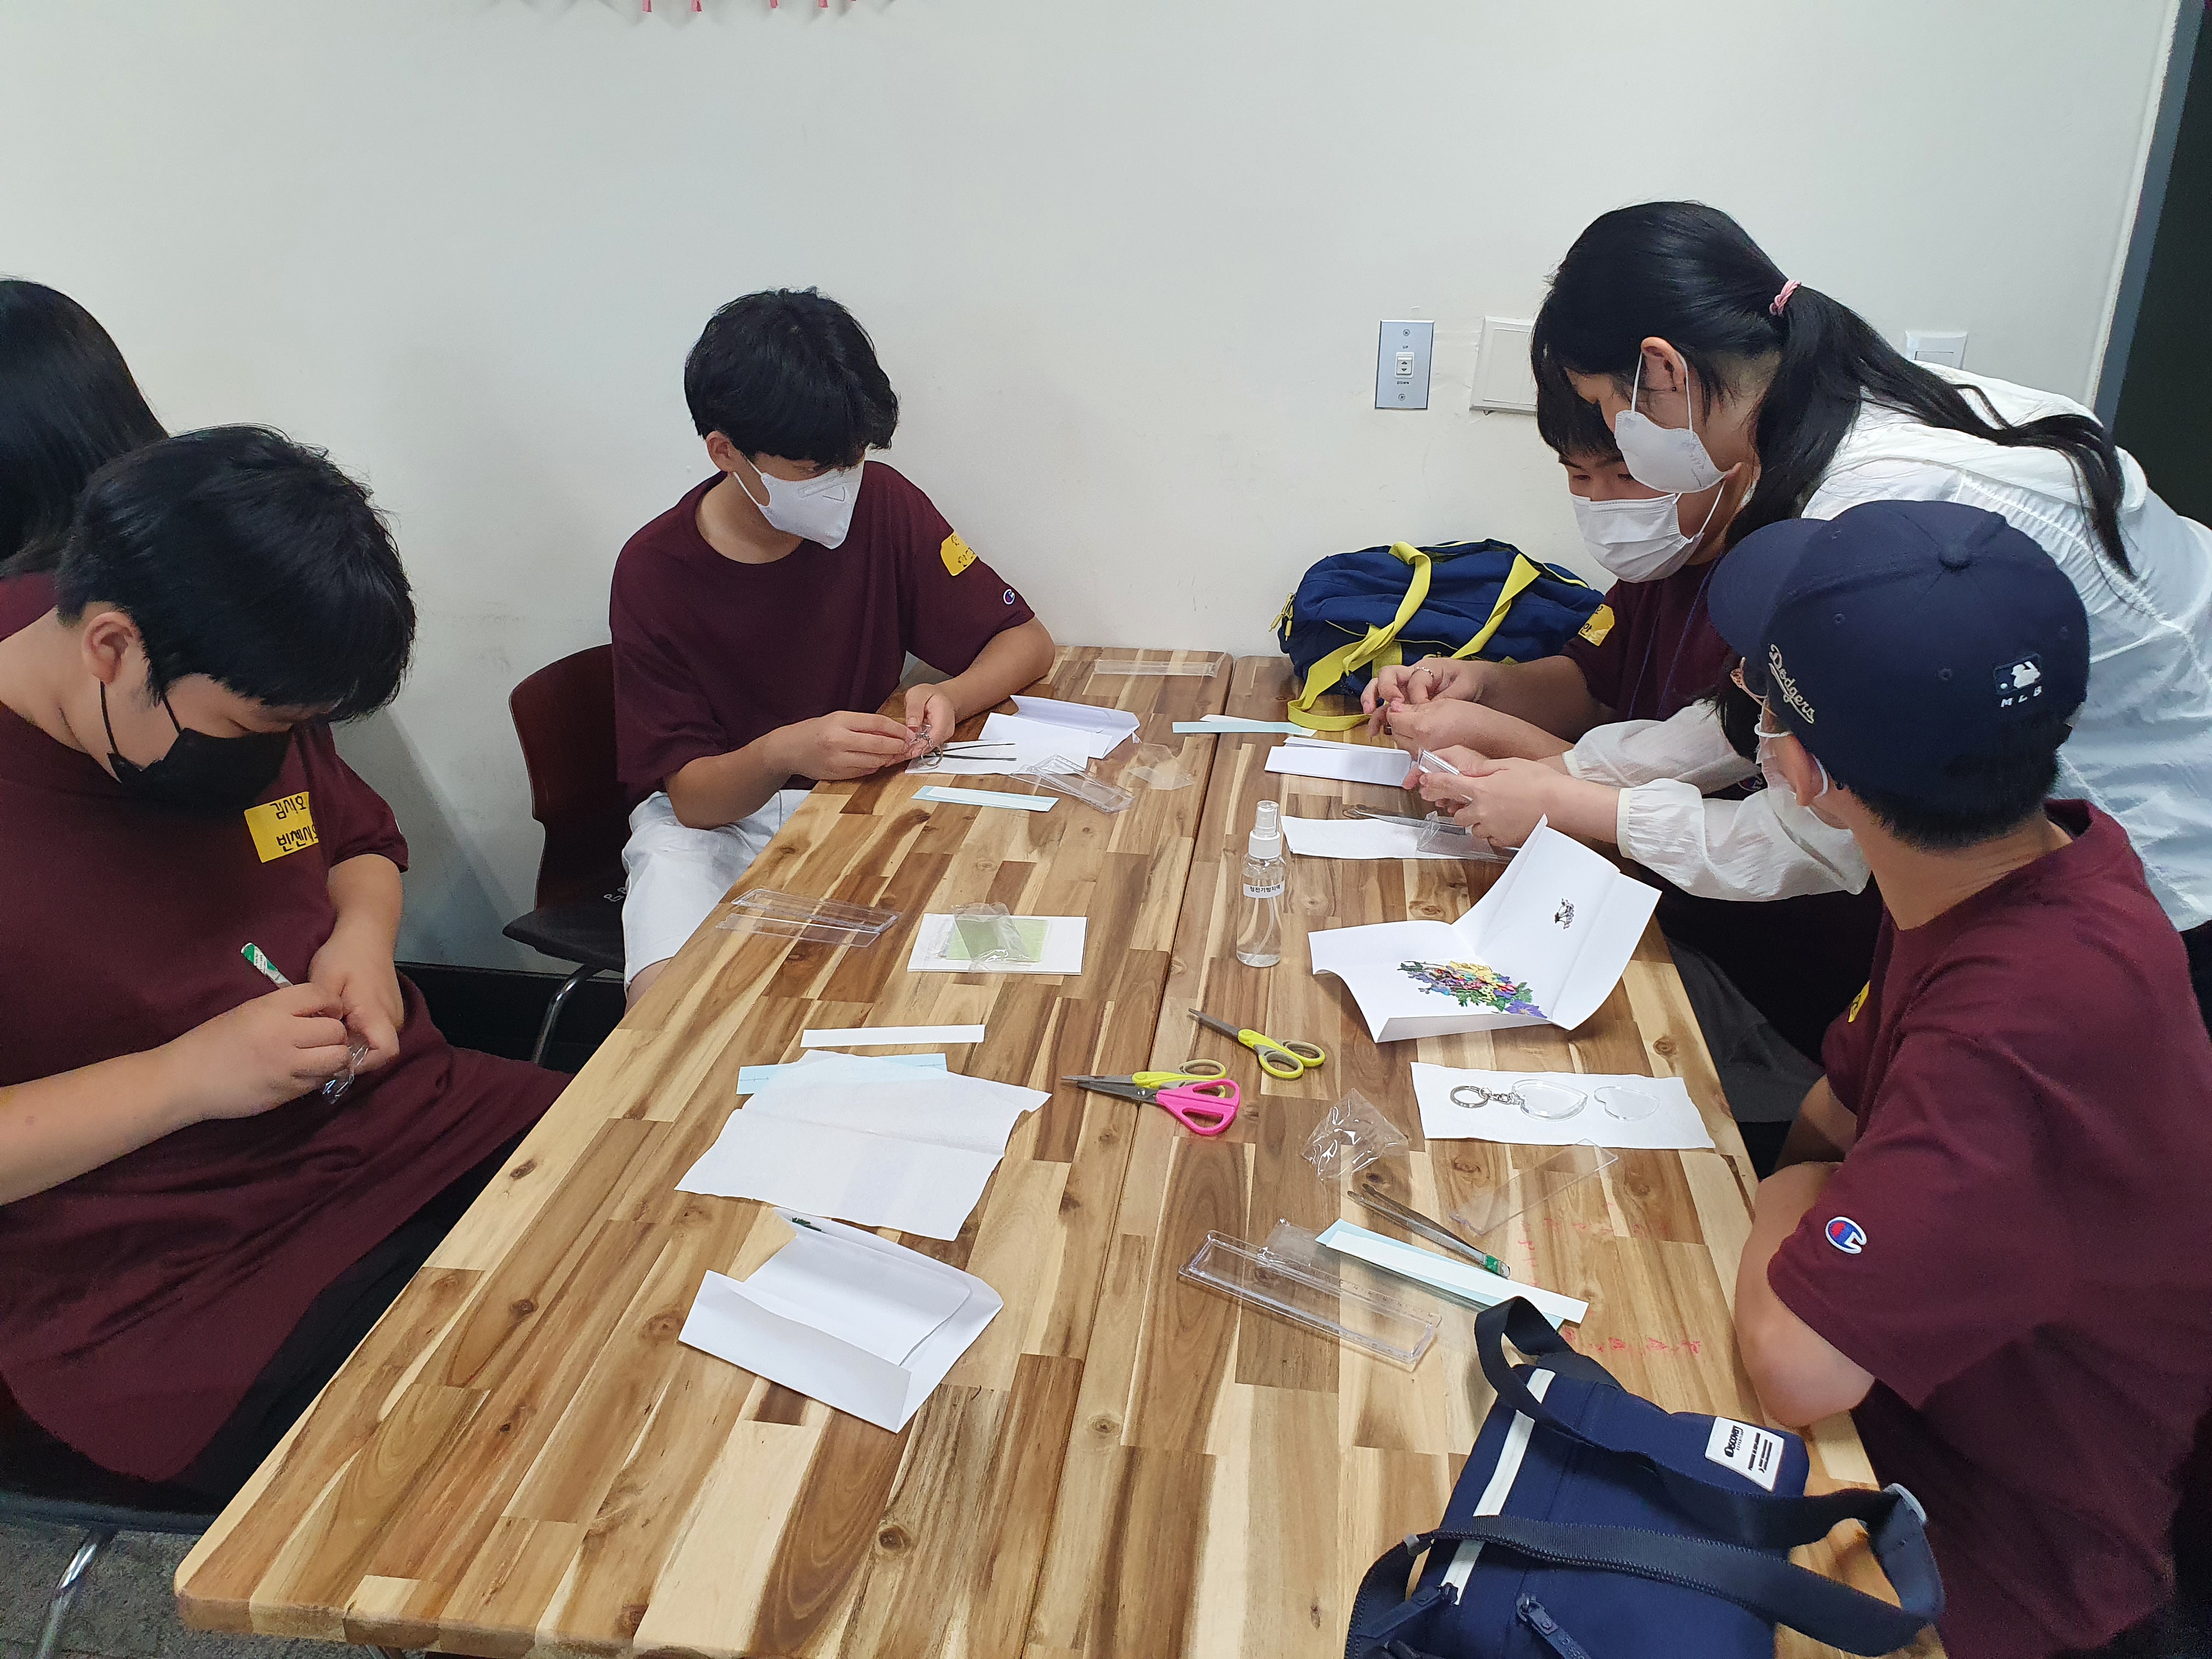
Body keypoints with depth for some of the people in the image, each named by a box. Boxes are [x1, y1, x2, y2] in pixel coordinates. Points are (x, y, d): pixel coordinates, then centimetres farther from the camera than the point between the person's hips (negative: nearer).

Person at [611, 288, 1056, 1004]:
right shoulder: (655, 571, -14)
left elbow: (1027, 641, -1)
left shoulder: (883, 505, -7)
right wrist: (781, 753, -37)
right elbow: (690, 795, -14)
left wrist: (949, 698, -24)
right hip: (714, 817, -2)